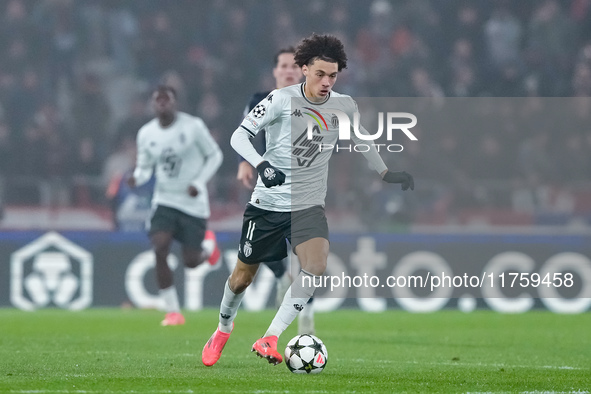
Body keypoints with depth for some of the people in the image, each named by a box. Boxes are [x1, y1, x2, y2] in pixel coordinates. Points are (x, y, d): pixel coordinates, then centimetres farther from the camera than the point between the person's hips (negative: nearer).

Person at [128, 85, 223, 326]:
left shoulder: (193, 126, -10)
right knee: (159, 249, -19)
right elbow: (144, 167, 11)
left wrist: (199, 182, -14)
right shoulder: (146, 134, 0)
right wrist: (136, 179, -13)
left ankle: (208, 245, 38)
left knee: (190, 261, -1)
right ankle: (172, 311, -7)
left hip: (193, 204, -2)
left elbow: (214, 155, 0)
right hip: (165, 201, 2)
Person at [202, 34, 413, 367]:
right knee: (243, 277, 10)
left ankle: (269, 339, -22)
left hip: (309, 205, 2)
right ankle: (224, 328, 41)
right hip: (268, 203, -2)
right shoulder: (282, 99, -14)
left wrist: (387, 173, 23)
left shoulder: (344, 106, -2)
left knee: (316, 266, -25)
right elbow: (239, 135, -18)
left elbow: (360, 139, 19)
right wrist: (262, 165, -35)